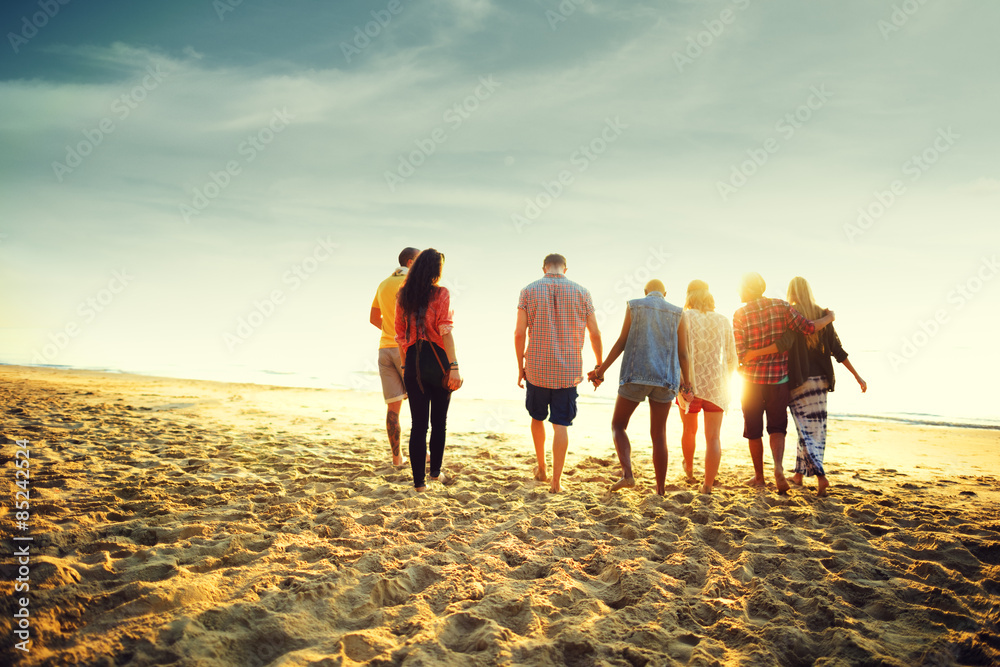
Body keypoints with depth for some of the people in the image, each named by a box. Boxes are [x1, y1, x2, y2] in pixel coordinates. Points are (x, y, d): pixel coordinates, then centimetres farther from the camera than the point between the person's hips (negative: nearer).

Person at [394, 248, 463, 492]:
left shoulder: (403, 296, 7)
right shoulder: (440, 293, -7)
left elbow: (400, 334, 10)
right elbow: (445, 331, -14)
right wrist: (454, 366, -15)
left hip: (413, 362, 3)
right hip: (437, 361, -3)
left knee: (418, 424, 6)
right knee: (439, 421, 15)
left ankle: (419, 481, 7)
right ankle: (435, 471, 27)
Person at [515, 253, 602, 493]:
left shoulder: (529, 291, -1)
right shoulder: (581, 292, 1)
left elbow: (519, 333, -6)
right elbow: (595, 333, 3)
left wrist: (520, 366, 4)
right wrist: (599, 365, 15)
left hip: (537, 369, 0)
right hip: (568, 371, 0)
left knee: (537, 418, 21)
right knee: (561, 425, 4)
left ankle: (541, 469, 32)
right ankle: (556, 481, 3)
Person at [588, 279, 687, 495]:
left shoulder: (634, 306, 6)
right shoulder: (677, 313, 10)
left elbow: (621, 341, -2)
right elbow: (682, 352, 5)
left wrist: (601, 370, 1)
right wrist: (686, 384, 14)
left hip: (635, 375, -2)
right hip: (665, 380, 2)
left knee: (618, 425, 10)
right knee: (658, 435, 9)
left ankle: (627, 473, -13)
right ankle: (661, 491, 6)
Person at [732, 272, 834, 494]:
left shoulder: (740, 314, -9)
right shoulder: (781, 306, -4)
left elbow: (739, 353, -12)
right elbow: (807, 328, -6)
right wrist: (829, 318, 12)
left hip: (752, 379, -1)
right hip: (779, 378, 2)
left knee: (753, 430, 13)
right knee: (777, 427, 13)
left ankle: (759, 477, 21)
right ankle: (778, 467, -11)